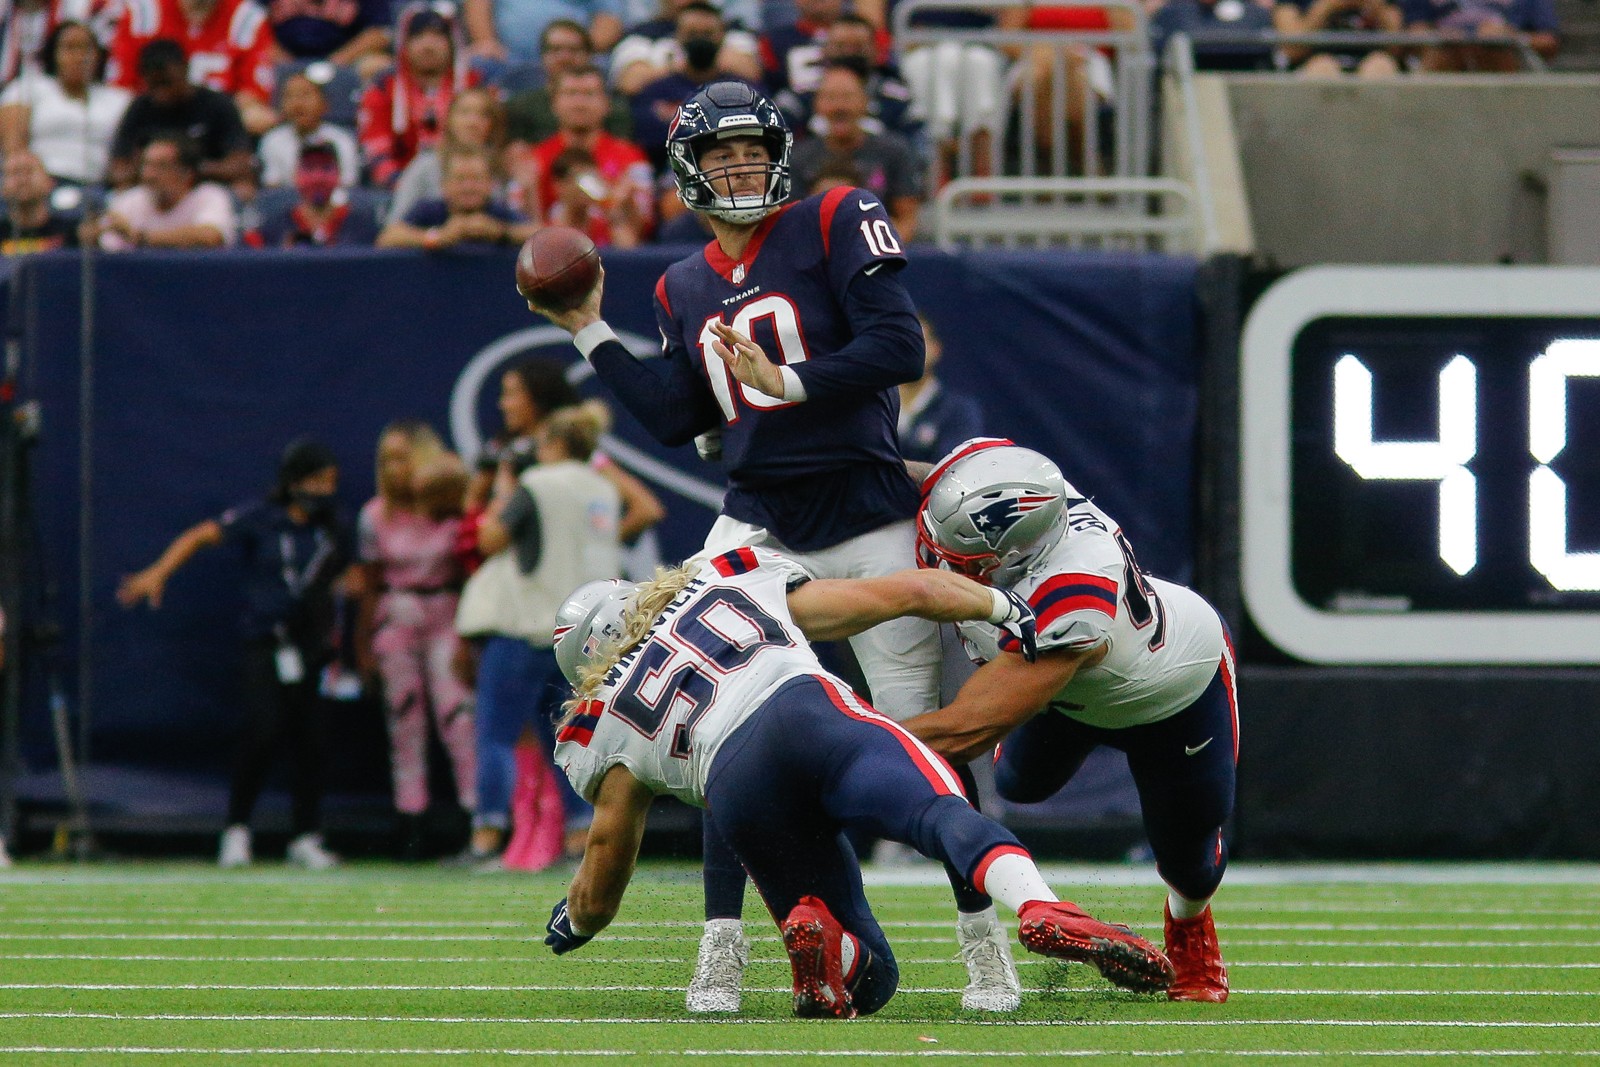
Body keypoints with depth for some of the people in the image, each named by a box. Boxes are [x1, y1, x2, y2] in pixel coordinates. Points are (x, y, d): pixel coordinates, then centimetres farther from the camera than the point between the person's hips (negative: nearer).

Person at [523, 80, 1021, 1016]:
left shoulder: (836, 226, -4)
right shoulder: (686, 289, 13)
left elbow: (899, 348, -13)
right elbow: (678, 421, 10)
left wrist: (788, 382, -20)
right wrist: (591, 333, 10)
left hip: (867, 520, -4)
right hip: (760, 524, 4)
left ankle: (984, 940, 11)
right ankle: (723, 946, 0)